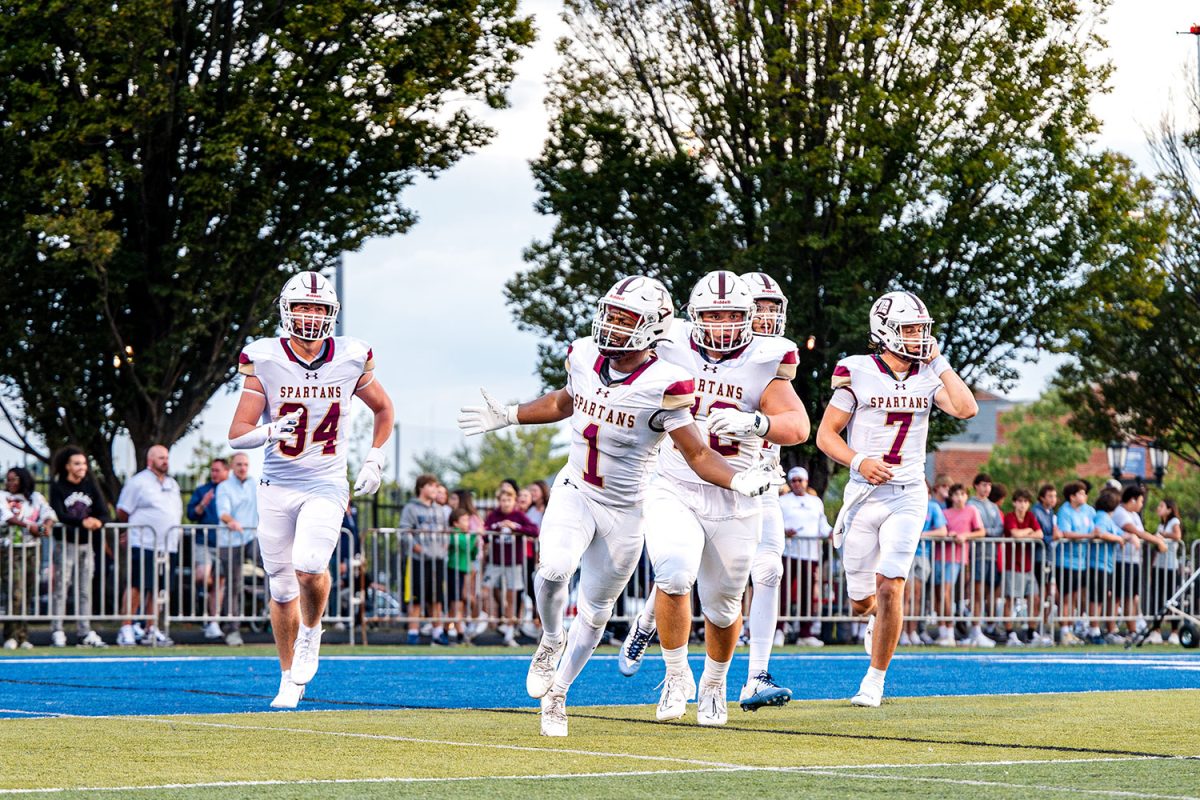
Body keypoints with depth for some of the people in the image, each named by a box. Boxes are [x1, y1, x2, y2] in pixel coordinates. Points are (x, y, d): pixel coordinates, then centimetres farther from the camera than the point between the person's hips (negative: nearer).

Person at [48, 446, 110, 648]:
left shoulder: (91, 486, 10)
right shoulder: (58, 487, -3)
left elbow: (104, 513, 3)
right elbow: (60, 515, -17)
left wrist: (98, 522, -21)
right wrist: (82, 522, -31)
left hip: (86, 544, 5)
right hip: (65, 543, -5)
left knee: (85, 590, 7)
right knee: (61, 587, -7)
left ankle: (85, 632, 10)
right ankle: (57, 631, -5)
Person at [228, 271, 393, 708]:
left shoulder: (350, 360, -3)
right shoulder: (265, 360, -8)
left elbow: (384, 409, 17)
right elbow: (237, 435, -10)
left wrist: (375, 460, 7)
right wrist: (270, 432, -30)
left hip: (326, 486, -1)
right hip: (277, 487, 1)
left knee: (309, 567, -25)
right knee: (282, 590, 6)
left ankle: (311, 634, 5)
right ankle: (290, 678, 24)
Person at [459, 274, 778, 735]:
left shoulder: (661, 385, -18)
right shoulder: (584, 357, -3)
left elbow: (698, 454, -15)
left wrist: (738, 481, -33)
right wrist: (507, 418, 22)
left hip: (623, 510, -2)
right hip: (574, 493, 2)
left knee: (595, 610, 10)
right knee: (554, 569, -26)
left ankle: (556, 694, 32)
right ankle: (550, 641, 4)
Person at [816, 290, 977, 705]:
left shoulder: (929, 376, 3)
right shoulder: (857, 374, -4)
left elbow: (966, 409, -14)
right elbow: (826, 434, -2)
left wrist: (938, 360, -9)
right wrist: (858, 461, -19)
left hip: (907, 496, 0)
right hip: (863, 495, 0)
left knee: (890, 588, -14)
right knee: (861, 600, 6)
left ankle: (875, 679, 1)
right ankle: (878, 617, 45)